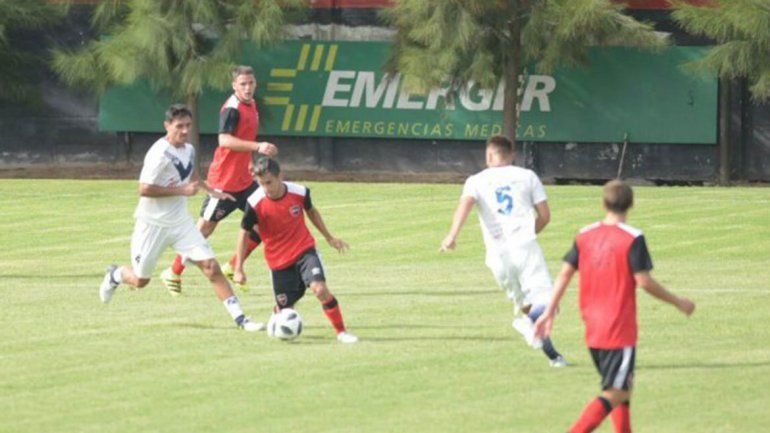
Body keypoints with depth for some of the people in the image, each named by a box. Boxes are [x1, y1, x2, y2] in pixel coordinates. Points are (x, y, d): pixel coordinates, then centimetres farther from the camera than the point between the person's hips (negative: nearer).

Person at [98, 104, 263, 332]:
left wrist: (211, 191, 17)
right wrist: (182, 190, -24)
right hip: (153, 224, -6)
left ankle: (240, 318, -10)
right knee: (140, 280, 9)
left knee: (211, 267, -9)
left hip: (180, 222, 6)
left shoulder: (189, 150, 5)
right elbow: (144, 189, -26)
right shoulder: (160, 154, -21)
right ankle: (115, 275, 44)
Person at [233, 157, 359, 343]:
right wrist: (239, 268, -5)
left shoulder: (299, 192, -12)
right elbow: (244, 232, -4)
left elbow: (311, 211, 11)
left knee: (320, 288, -23)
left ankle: (341, 331, -8)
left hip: (305, 251, 0)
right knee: (284, 309, 4)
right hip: (279, 261, 0)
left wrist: (329, 237, 20)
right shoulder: (255, 203, -17)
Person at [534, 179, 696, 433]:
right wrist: (678, 303, -2)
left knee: (623, 387, 20)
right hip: (620, 330, -7)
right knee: (615, 394, -6)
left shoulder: (585, 235, 5)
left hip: (592, 327, 7)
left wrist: (549, 312, 9)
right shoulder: (632, 239, -11)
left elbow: (565, 273, 4)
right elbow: (644, 281, -14)